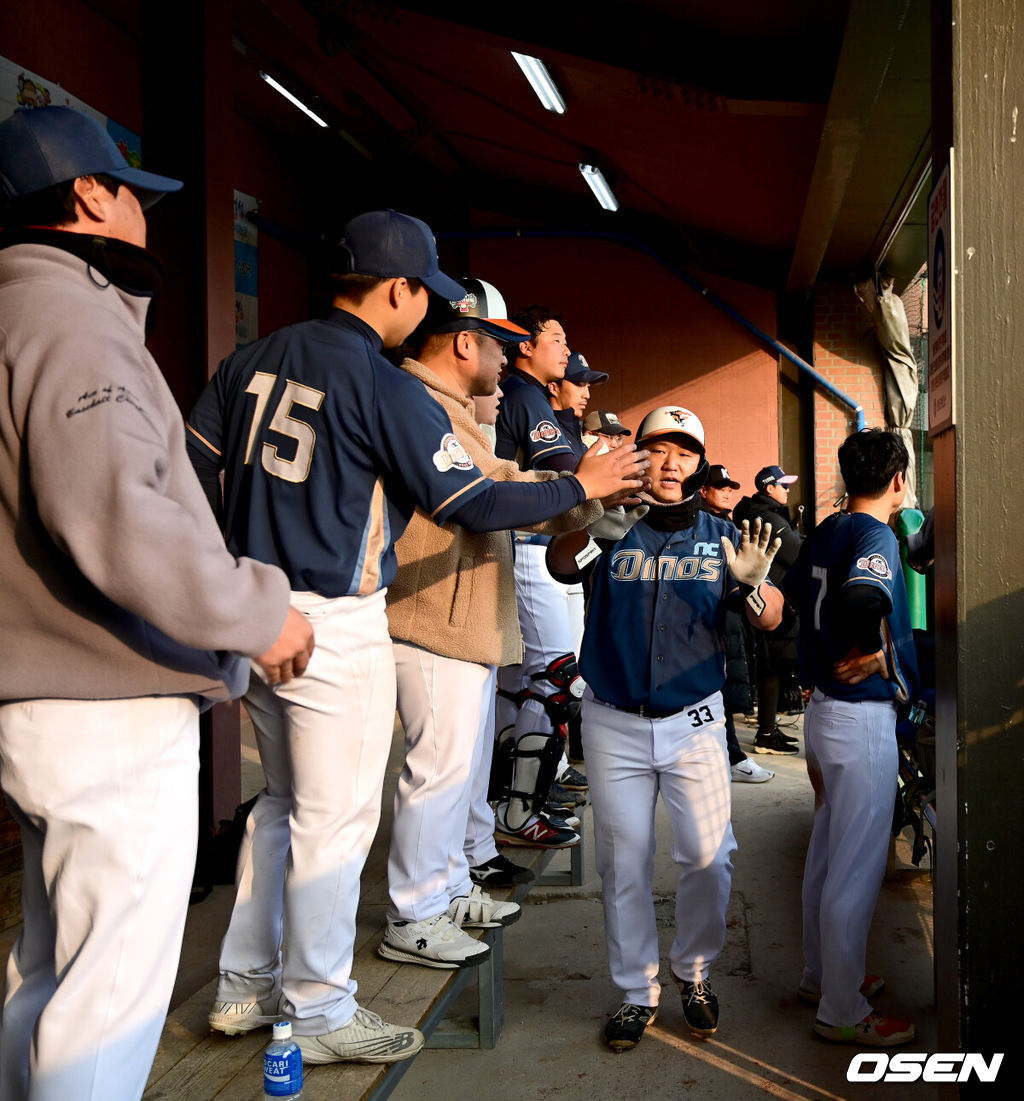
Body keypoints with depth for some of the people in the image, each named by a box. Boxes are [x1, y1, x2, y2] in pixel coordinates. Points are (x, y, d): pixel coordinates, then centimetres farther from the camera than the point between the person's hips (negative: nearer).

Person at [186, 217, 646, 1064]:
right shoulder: (386, 388, -14)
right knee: (335, 817, 4)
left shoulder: (255, 358, 7)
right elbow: (471, 504, -12)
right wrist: (583, 488, 0)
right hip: (335, 623, -8)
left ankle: (246, 987, 30)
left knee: (285, 800, 21)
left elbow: (196, 468, 10)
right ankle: (320, 1012, 17)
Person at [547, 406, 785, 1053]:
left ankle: (695, 972, 26)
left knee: (709, 856, 0)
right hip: (614, 722, 0)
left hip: (694, 720, 1)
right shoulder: (614, 528, 0)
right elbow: (561, 566, -17)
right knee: (624, 862, 7)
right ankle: (638, 992, 23)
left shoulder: (720, 537, 3)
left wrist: (752, 584, -25)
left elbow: (770, 621, -2)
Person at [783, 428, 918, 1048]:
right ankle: (843, 1012, 11)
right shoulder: (875, 534, -17)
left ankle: (822, 976, 35)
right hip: (863, 717, -9)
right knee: (858, 868, 1)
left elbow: (795, 588, 25)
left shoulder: (826, 531, 8)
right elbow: (863, 600, -37)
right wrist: (875, 655, -21)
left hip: (823, 709, 9)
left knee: (828, 852, 20)